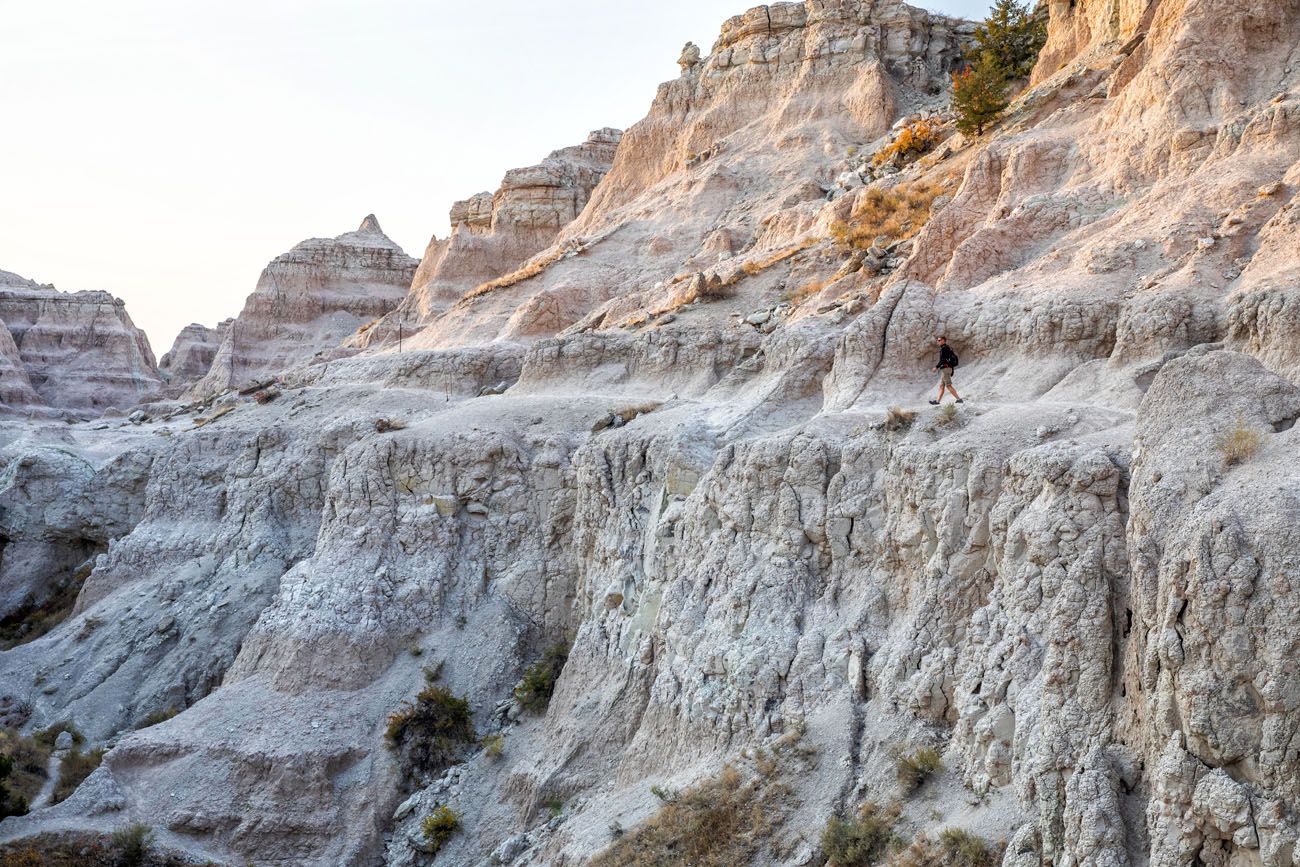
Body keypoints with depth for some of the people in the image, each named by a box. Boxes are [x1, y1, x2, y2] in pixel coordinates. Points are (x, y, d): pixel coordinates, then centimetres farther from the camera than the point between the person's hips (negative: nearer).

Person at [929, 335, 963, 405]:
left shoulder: (944, 348, -11)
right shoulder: (948, 348, 20)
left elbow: (943, 360, -20)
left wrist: (936, 367, -14)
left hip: (945, 368, -10)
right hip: (949, 368, 10)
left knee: (948, 385, -11)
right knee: (941, 386, 7)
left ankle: (959, 399, -13)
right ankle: (937, 401, 6)